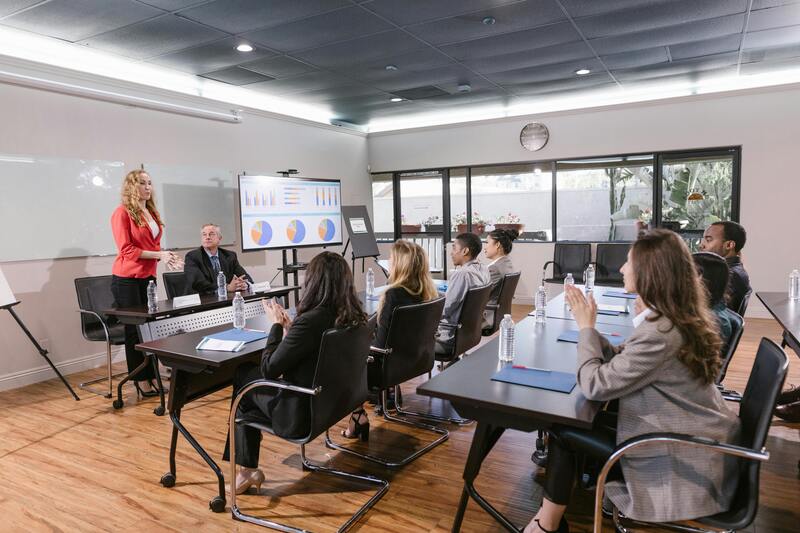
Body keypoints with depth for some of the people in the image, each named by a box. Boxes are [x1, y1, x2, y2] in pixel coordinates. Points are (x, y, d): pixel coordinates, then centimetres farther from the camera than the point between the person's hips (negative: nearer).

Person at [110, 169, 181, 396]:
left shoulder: (153, 213, 11)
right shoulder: (122, 213, -9)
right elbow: (126, 250, -14)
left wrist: (165, 256, 0)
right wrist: (158, 255, -19)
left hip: (148, 276, 6)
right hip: (127, 278, -6)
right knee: (134, 329, 2)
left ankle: (150, 376, 14)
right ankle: (140, 380, 11)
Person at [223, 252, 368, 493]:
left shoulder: (309, 321, -30)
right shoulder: (354, 317, -5)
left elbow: (268, 369, -17)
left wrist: (276, 324, -8)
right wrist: (288, 327, 2)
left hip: (301, 415, -8)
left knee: (243, 376, 16)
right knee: (247, 373, 19)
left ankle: (248, 470, 28)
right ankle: (247, 469, 30)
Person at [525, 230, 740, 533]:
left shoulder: (660, 332, -28)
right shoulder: (678, 317, 3)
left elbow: (594, 386, -23)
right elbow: (619, 361, 6)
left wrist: (585, 326, -13)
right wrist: (589, 326, -3)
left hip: (685, 461, -9)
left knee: (563, 431, -2)